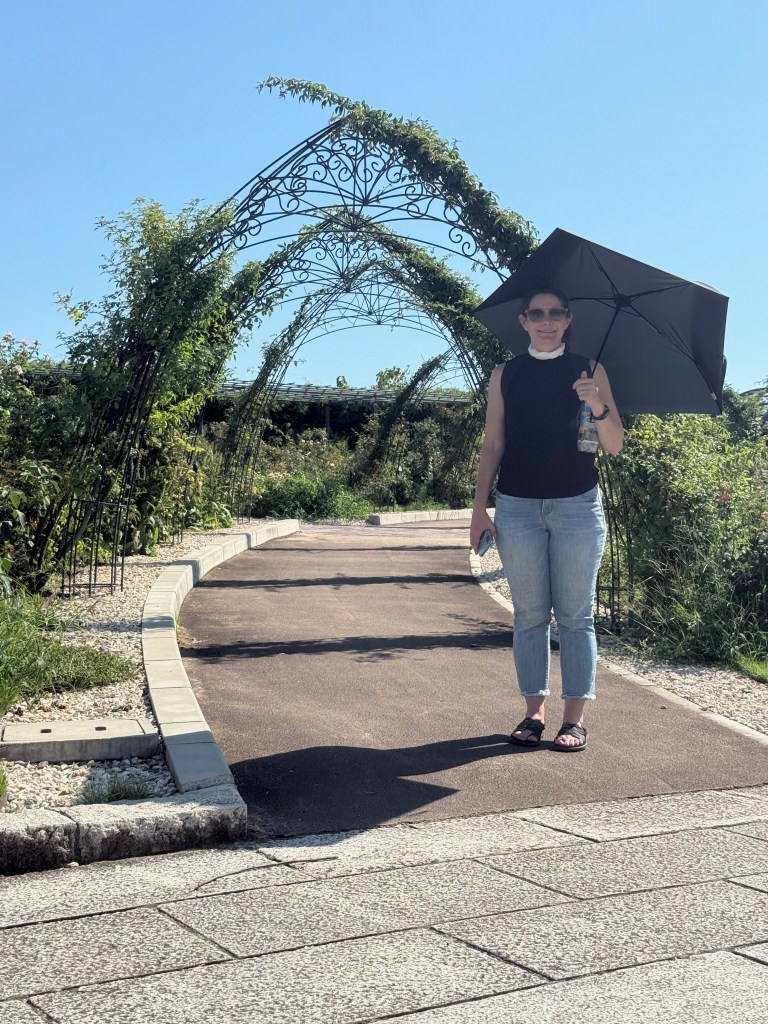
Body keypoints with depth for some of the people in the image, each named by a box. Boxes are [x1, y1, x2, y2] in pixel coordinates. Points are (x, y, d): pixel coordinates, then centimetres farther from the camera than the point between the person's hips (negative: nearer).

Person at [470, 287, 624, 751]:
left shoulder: (590, 371, 5)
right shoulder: (505, 376, 8)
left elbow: (615, 445, 1)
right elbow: (493, 445, 9)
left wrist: (597, 405, -17)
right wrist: (480, 506, 2)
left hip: (577, 505, -1)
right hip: (518, 507, 1)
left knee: (576, 615, 0)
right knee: (530, 615, 5)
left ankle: (575, 718, 7)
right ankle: (534, 711, 14)